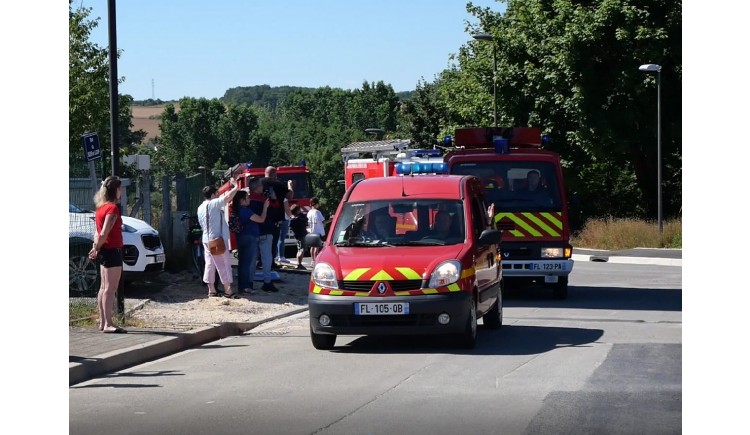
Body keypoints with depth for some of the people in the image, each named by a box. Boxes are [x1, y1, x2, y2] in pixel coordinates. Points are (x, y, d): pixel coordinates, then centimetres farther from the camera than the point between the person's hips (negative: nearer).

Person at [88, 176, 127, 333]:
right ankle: (108, 324, -13)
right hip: (113, 251, -10)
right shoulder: (113, 208, -15)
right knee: (111, 289, -10)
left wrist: (95, 248, 2)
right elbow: (104, 233, -21)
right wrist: (97, 248, -9)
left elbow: (99, 232, 11)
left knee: (104, 288, 13)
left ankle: (103, 322, 19)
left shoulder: (101, 207, 14)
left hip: (105, 251, 10)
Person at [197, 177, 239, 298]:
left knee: (210, 264, 10)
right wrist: (235, 186, -4)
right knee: (224, 265, -3)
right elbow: (229, 196, -19)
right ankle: (228, 291, -1)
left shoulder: (201, 207, 10)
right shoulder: (214, 204, -14)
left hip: (206, 240, 8)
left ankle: (211, 290, 12)